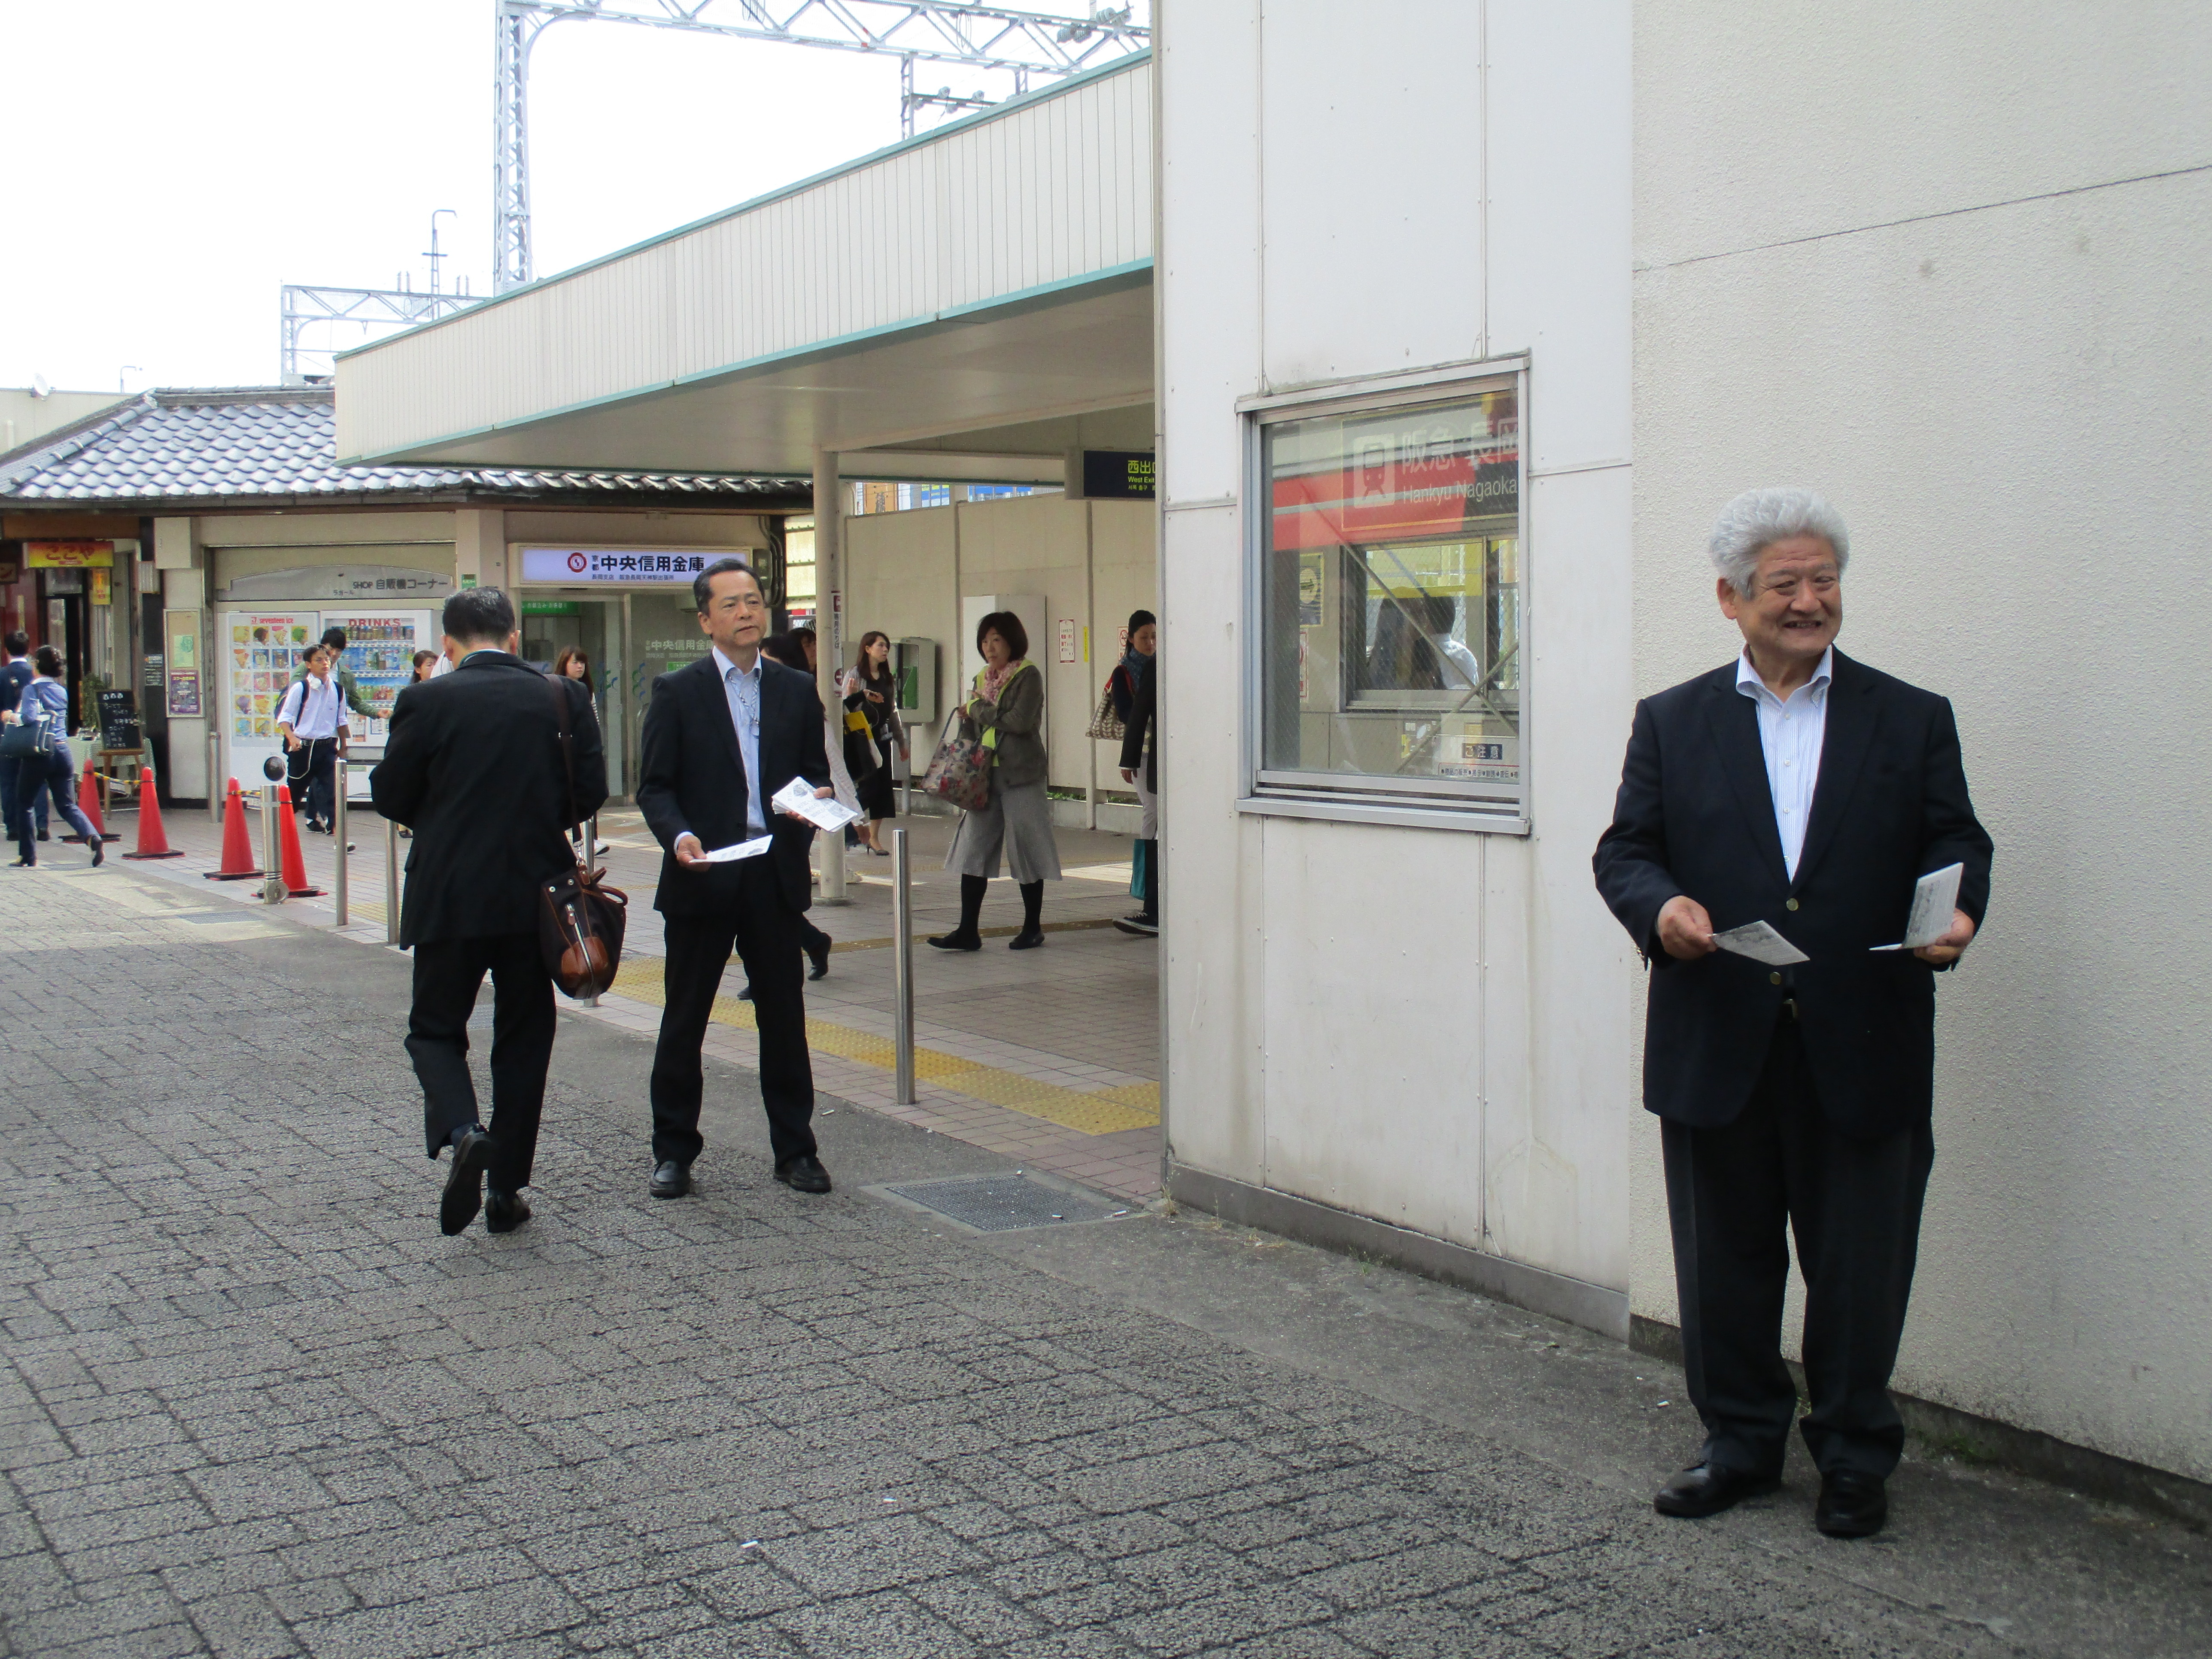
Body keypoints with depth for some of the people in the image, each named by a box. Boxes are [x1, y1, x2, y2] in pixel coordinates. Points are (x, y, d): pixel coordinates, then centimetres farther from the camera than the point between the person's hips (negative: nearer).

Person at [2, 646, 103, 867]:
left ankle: (28, 856, 14)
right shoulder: (62, 691, 12)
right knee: (67, 805, 7)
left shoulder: (32, 689, -8)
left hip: (37, 755, -5)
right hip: (62, 752, 5)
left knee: (23, 804, 12)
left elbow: (29, 717, -21)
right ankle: (92, 837, -19)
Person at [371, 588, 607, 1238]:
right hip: (536, 895, 2)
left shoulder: (425, 701, -7)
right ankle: (506, 1190, 15)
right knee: (523, 1039, 13)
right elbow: (590, 791, -2)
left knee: (434, 1028, 13)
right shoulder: (562, 699, -2)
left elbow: (389, 794, -1)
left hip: (448, 897, -2)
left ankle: (462, 1132, -15)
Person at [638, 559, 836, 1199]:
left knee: (785, 1018, 7)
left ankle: (795, 1150, 17)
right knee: (684, 1020, 6)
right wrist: (678, 836, -20)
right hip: (703, 875, -2)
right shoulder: (677, 691, 1)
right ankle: (674, 1152, 17)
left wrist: (816, 798, -9)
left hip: (775, 875, 3)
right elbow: (654, 787, -2)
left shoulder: (797, 691, 11)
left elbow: (816, 772, 14)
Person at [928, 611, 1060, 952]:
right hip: (984, 774, 7)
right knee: (973, 850, 1)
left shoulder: (1028, 677, -6)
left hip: (1021, 776, -7)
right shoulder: (983, 679, 15)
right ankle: (967, 931, 3)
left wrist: (978, 710, -9)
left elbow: (1020, 721, -19)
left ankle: (1033, 928, 14)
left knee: (1026, 850, 2)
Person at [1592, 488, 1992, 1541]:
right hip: (1717, 1047, 1)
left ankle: (1854, 1458, 25)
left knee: (1860, 1270, 7)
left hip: (1863, 1050, -1)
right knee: (1725, 1263, 12)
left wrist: (1956, 913, -18)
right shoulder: (1671, 723, 9)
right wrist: (1661, 907, -18)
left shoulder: (1914, 722, 8)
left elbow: (1953, 843, 4)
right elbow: (1624, 850, 4)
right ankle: (1740, 1442, 29)